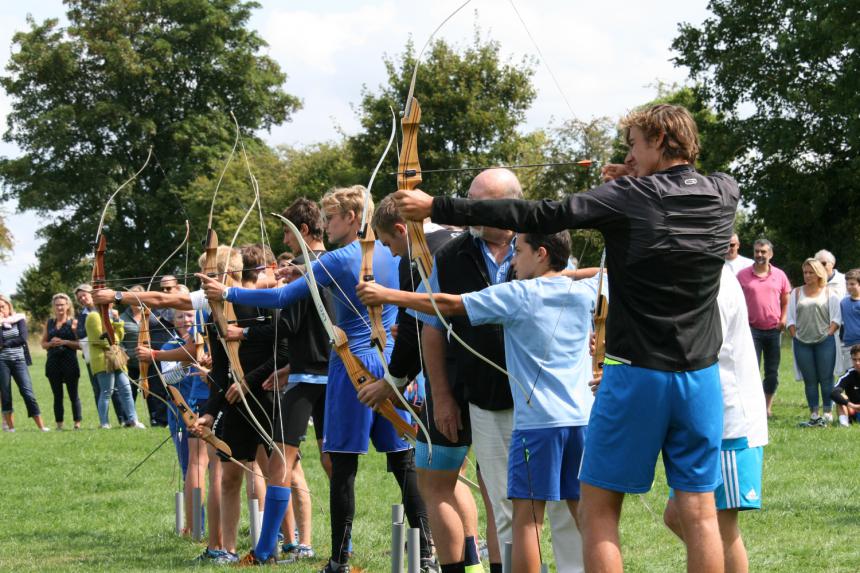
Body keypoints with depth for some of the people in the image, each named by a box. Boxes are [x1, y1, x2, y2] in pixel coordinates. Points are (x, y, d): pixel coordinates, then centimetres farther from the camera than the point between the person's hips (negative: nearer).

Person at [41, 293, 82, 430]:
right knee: (57, 395, 7)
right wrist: (51, 343, -8)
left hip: (69, 361, -4)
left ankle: (77, 423, 2)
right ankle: (59, 424, 9)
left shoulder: (73, 322, 0)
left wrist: (65, 342, -16)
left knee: (73, 394, -1)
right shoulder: (49, 323, 12)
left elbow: (80, 344, -5)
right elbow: (43, 343, 13)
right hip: (53, 361, 4)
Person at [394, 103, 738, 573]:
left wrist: (436, 208, -4)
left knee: (598, 508, 4)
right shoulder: (724, 195, 4)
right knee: (699, 512, 5)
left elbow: (536, 217, -9)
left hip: (636, 376, -4)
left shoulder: (627, 198, -8)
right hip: (701, 379, 4)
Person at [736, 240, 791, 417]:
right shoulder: (742, 275, 0)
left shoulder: (779, 276, 6)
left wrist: (784, 318, -3)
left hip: (774, 329, 2)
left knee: (772, 373, 8)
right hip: (752, 329, -2)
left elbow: (786, 301, 12)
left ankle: (768, 407, 19)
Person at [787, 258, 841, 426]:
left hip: (824, 341, -2)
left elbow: (836, 319, 2)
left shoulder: (829, 293, 5)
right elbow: (791, 319, 11)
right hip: (802, 343, 2)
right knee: (809, 380, 3)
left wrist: (828, 335, -7)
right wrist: (795, 336, 0)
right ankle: (814, 414, 6)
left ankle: (828, 413, 1)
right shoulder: (796, 293, 12)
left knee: (826, 378, -3)